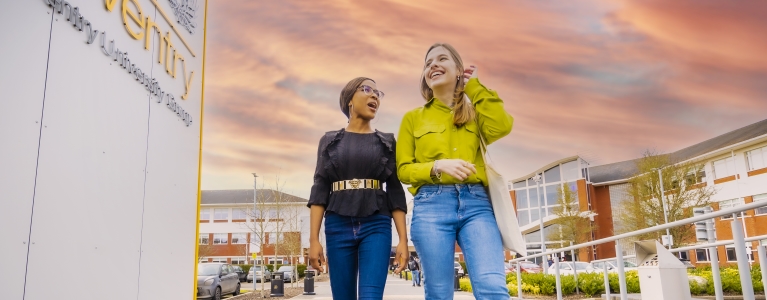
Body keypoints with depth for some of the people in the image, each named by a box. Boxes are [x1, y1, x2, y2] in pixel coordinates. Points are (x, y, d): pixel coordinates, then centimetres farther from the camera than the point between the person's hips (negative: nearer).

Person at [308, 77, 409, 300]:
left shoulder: (387, 143, 11)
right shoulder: (330, 141, 11)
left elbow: (395, 192, 7)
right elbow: (320, 190, 4)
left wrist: (403, 239, -1)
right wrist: (314, 239, -4)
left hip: (377, 225, 0)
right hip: (338, 226, 1)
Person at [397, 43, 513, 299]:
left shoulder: (475, 112, 20)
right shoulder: (413, 118, 15)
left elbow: (501, 127, -4)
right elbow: (403, 169, 9)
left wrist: (474, 86, 7)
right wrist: (437, 167, -11)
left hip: (476, 203, 1)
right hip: (431, 205, 0)